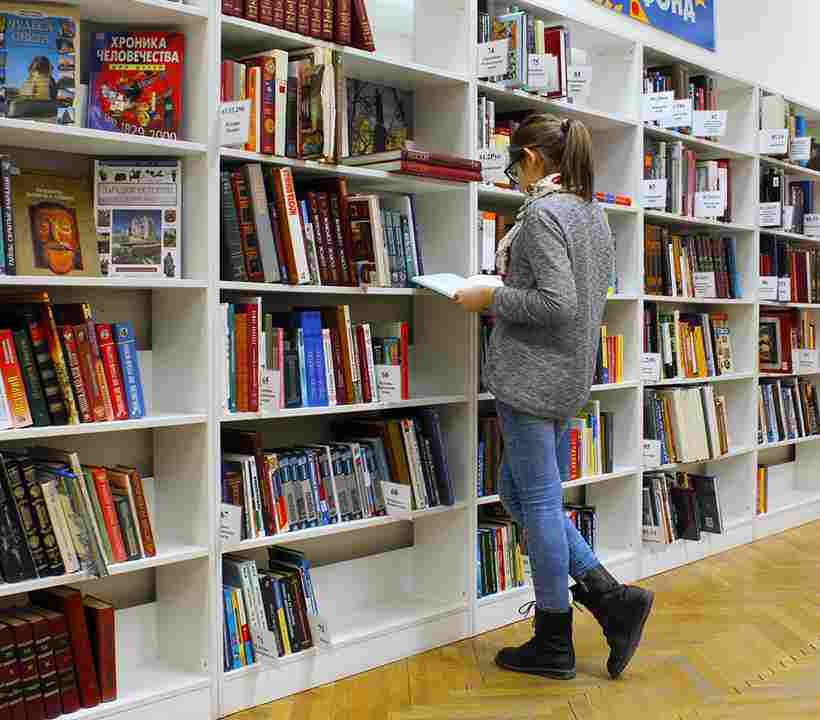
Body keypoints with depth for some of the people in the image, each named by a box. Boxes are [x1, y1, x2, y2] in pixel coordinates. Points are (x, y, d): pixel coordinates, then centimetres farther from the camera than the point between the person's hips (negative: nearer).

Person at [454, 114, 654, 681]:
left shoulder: (542, 212, -15)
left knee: (537, 498, 0)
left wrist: (491, 299, -11)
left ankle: (554, 645, 12)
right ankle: (612, 598, 13)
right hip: (571, 375, 10)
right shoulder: (594, 213, 14)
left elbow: (556, 303, -23)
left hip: (532, 373, -9)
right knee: (520, 492, 17)